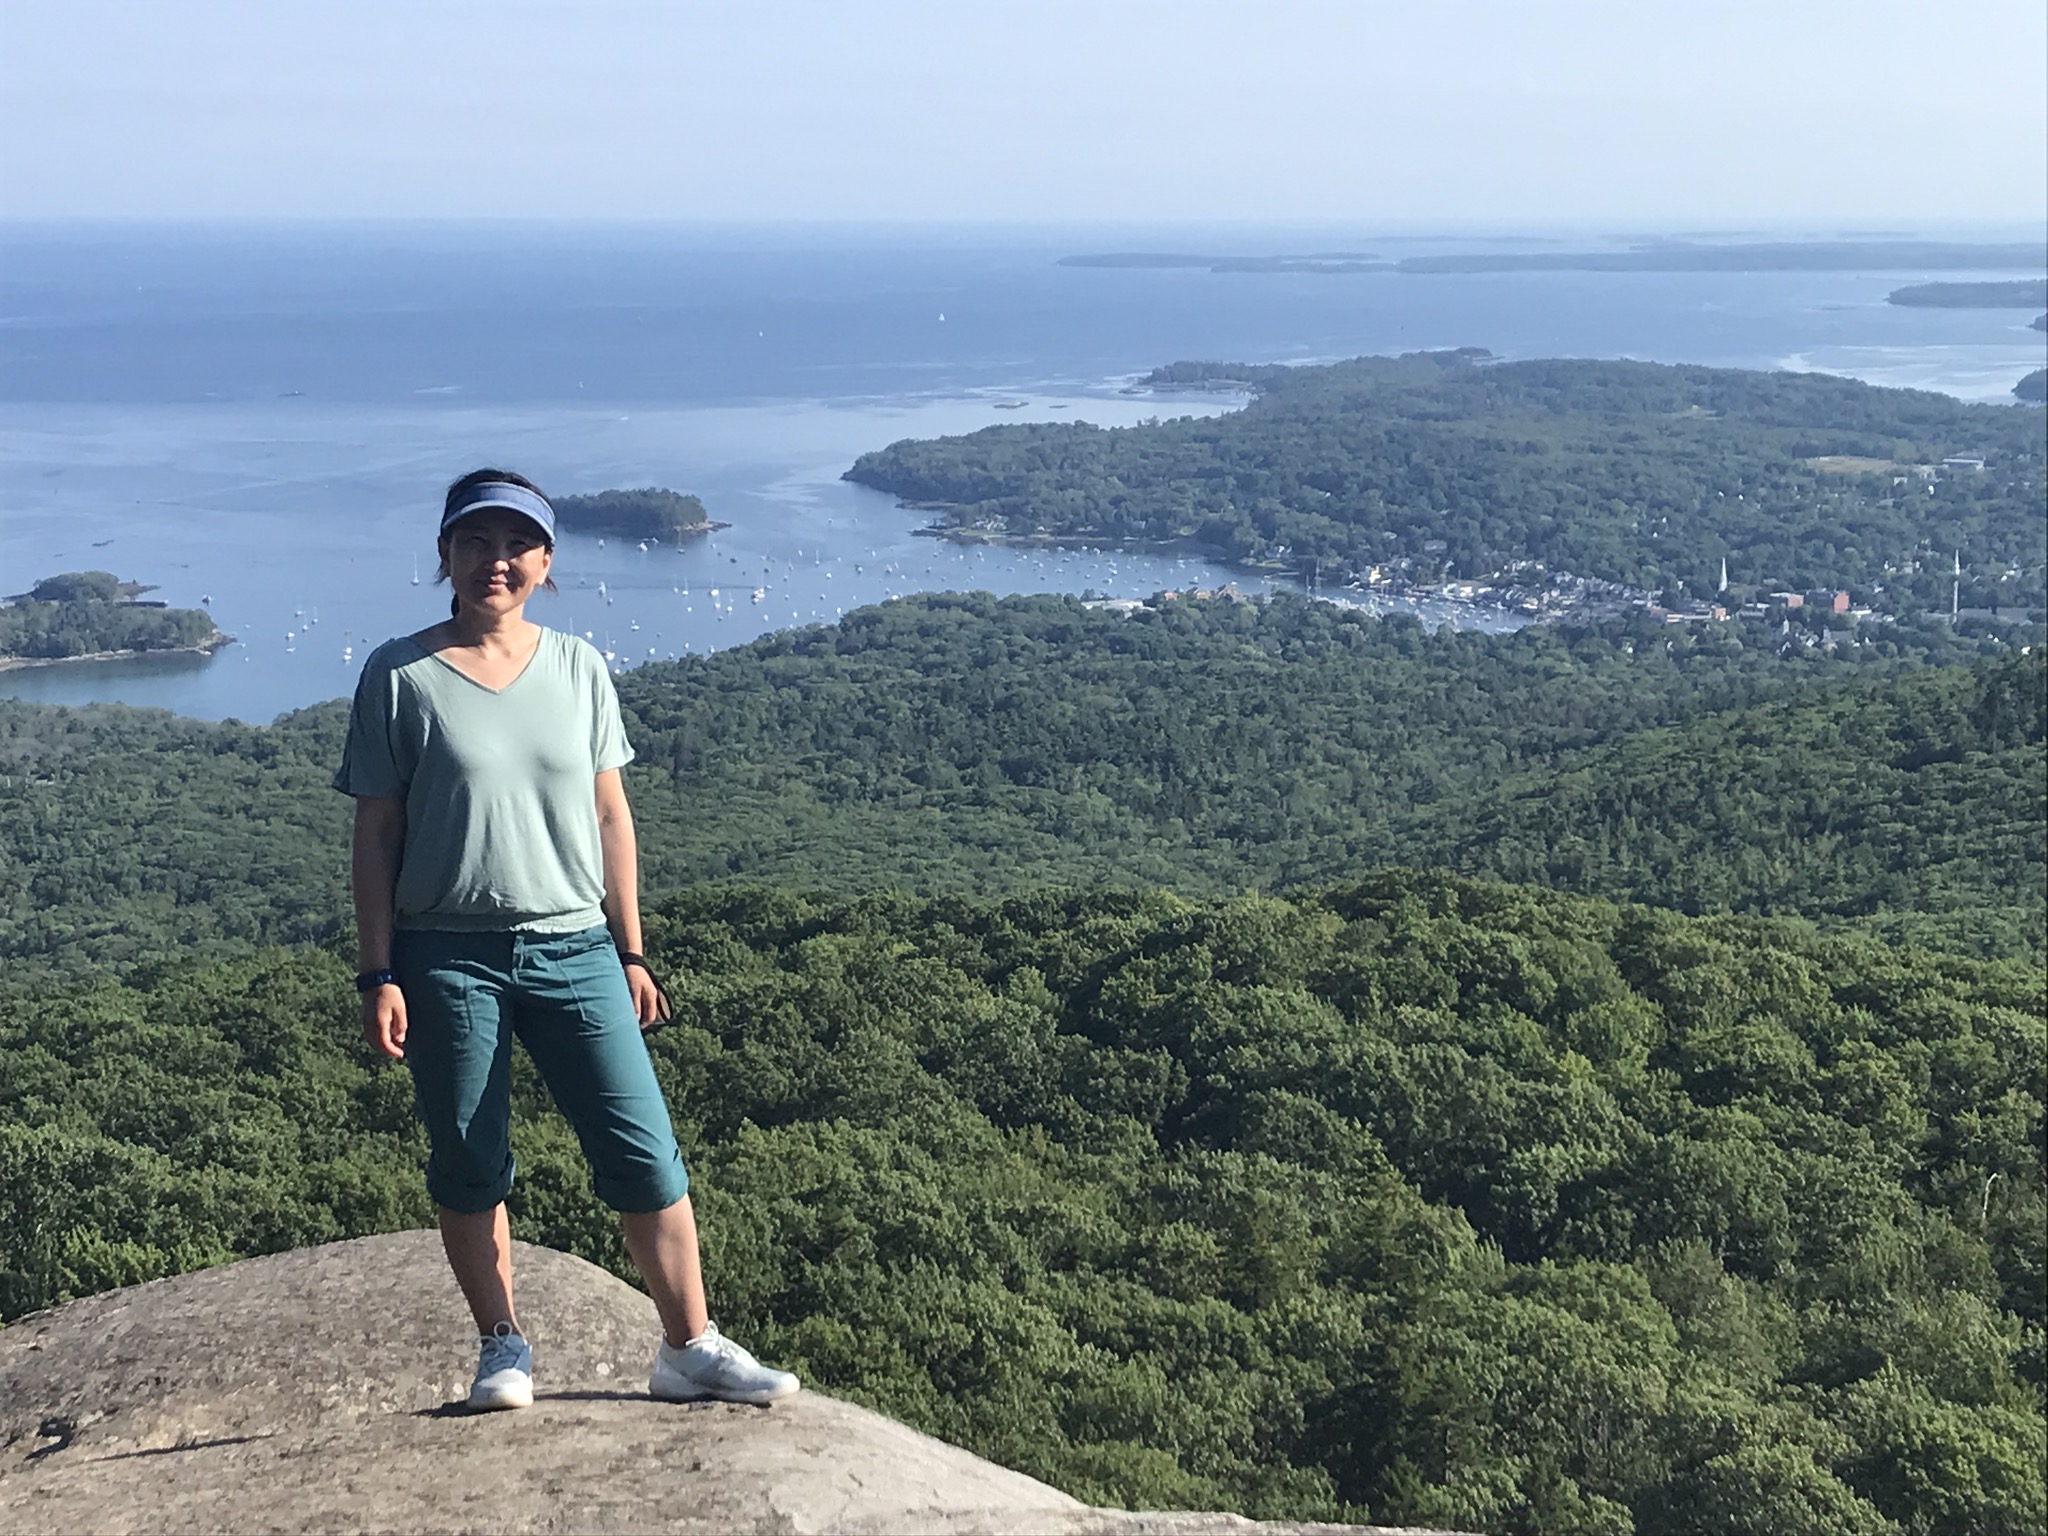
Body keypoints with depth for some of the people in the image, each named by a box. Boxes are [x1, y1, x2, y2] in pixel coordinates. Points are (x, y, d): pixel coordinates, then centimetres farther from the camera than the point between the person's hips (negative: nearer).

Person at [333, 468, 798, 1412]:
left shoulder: (578, 669, 6)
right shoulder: (400, 676, -2)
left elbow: (609, 816, 10)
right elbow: (375, 833, -2)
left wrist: (630, 953, 9)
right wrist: (377, 975, -6)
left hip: (572, 951, 2)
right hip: (447, 955, -2)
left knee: (645, 1156, 0)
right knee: (469, 1167, 7)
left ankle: (690, 1349, 10)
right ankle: (502, 1346, 24)